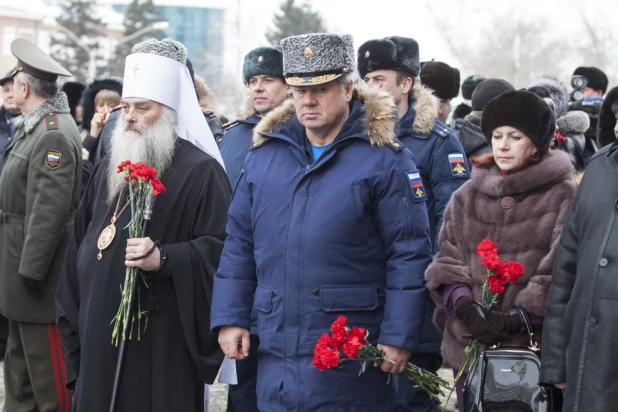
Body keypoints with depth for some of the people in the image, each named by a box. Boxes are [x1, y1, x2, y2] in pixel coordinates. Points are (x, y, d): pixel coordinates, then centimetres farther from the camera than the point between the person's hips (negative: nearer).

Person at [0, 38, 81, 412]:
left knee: (46, 361, -3)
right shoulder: (32, 128, 13)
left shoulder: (55, 135, -19)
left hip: (38, 268, -10)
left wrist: (30, 270, -22)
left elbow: (50, 210, -23)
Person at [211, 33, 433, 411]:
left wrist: (399, 337, -11)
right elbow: (238, 244, 13)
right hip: (276, 355, 5)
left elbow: (409, 254, -7)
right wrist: (230, 318, 6)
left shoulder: (383, 159, -4)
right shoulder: (264, 155, 10)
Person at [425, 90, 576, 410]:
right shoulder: (468, 196, 14)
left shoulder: (563, 197, -1)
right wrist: (464, 305, -9)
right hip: (470, 347, 4)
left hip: (536, 347, -4)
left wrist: (522, 317, -18)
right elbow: (447, 262, 9)